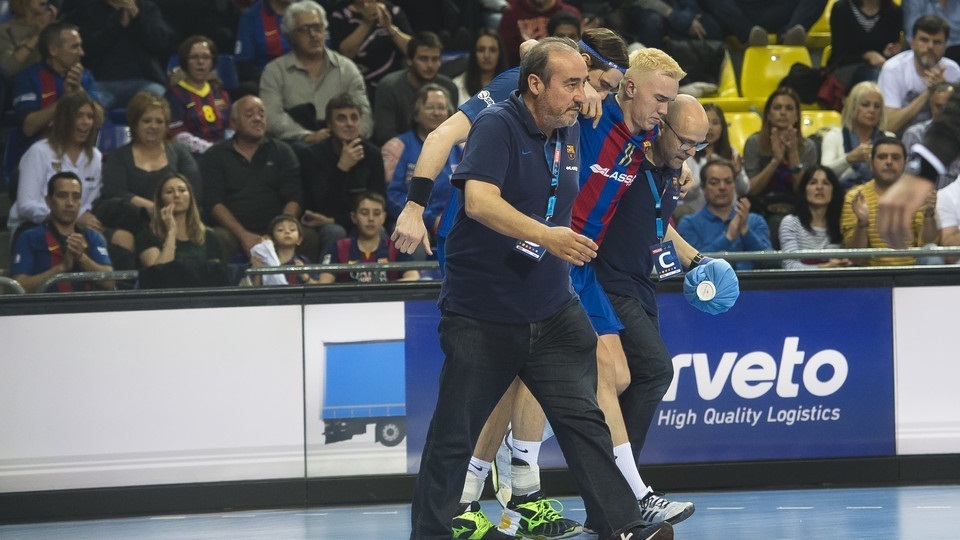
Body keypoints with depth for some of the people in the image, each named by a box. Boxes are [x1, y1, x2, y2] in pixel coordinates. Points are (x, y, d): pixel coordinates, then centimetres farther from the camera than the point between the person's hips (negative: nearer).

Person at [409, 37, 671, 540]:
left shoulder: (571, 133, 7)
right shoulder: (497, 126, -15)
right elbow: (478, 200, -30)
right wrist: (545, 235, -39)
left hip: (552, 312, 6)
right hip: (481, 315, -6)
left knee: (583, 418, -4)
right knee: (453, 436, 0)